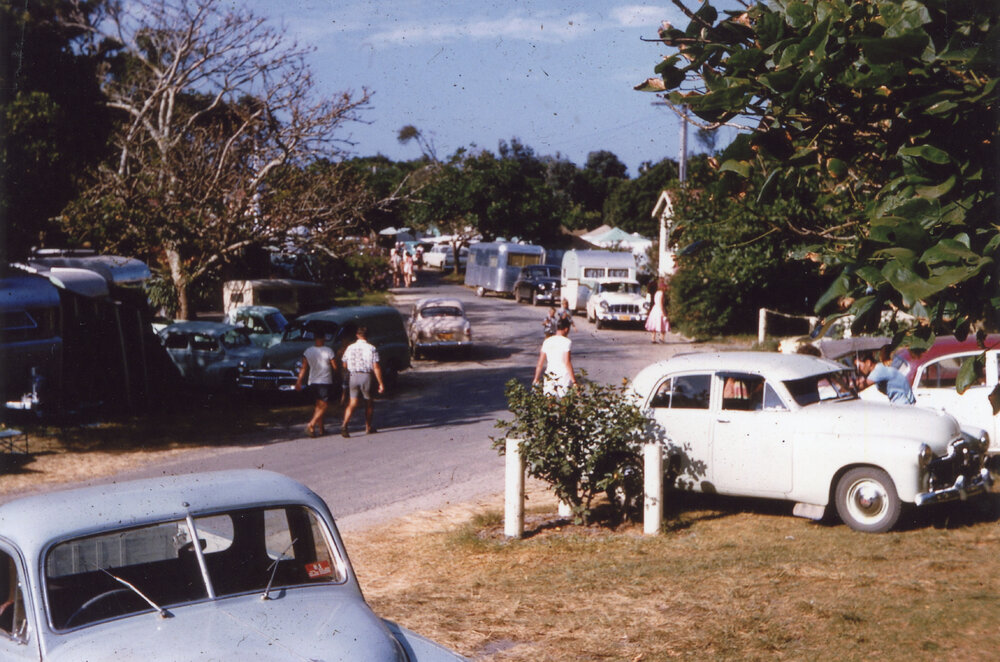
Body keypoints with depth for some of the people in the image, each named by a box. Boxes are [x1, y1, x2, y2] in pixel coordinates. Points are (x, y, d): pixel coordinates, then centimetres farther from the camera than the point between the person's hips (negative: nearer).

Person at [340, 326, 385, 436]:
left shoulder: (350, 348, 6)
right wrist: (381, 383, -7)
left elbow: (345, 365, 14)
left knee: (353, 403, 4)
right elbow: (376, 367, -10)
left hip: (354, 377, 3)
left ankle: (344, 424, -16)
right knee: (369, 403, 15)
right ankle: (368, 427, 24)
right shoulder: (371, 348, -6)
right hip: (366, 376, -3)